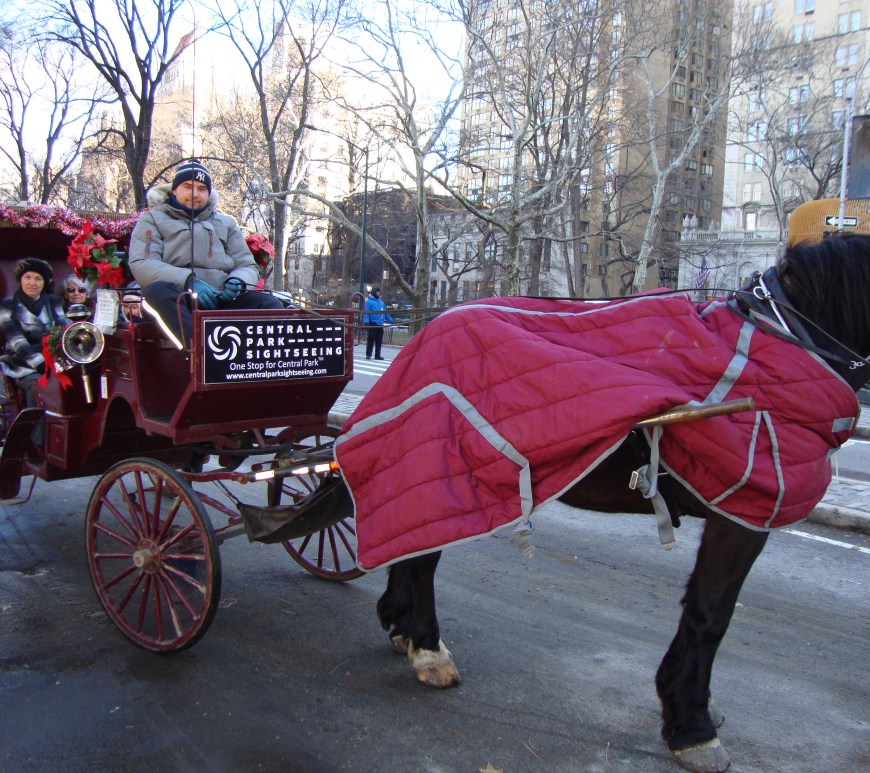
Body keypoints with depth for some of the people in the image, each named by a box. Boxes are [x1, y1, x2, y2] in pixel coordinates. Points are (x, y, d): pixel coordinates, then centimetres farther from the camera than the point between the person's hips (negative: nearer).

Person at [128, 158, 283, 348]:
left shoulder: (226, 223, 28)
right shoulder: (153, 218, 18)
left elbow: (247, 266, 21)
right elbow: (140, 265, 1)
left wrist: (238, 281, -7)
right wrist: (188, 281, -16)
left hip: (221, 301, 3)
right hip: (177, 299, -3)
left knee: (269, 304, -24)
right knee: (157, 290, -37)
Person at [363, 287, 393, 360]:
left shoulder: (381, 302, 18)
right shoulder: (369, 301, -2)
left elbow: (385, 312, 23)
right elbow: (366, 312, -9)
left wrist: (391, 321, 20)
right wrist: (366, 322, -19)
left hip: (380, 324, 6)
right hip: (372, 324, -6)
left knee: (379, 340, 8)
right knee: (371, 339, -6)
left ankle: (377, 355, 14)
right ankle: (368, 354, -1)